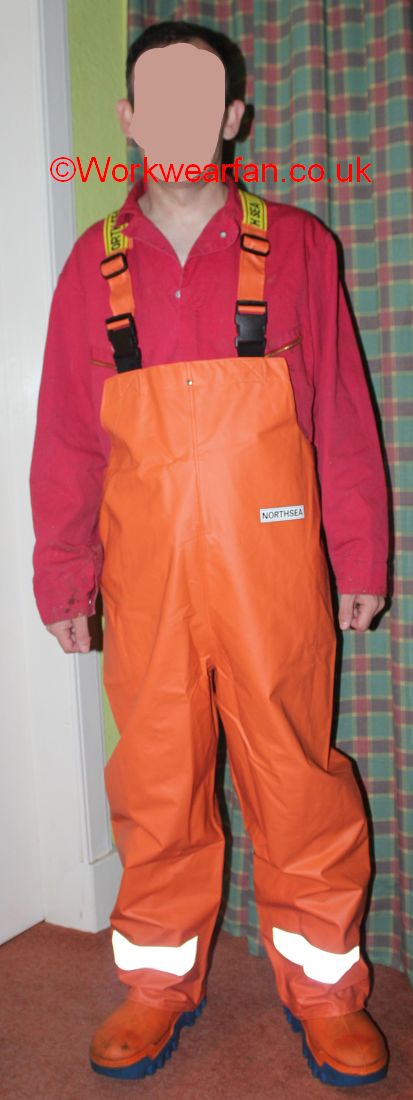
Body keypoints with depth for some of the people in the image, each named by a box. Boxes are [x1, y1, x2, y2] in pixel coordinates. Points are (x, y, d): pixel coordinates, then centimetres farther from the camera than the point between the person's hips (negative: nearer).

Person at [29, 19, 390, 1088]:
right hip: (144, 579, 2)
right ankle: (159, 980, 32)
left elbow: (342, 416, 4)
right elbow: (67, 436, 7)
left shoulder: (294, 246, 4)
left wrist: (360, 559, 2)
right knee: (154, 783, 11)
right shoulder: (95, 262, 8)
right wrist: (63, 577, 5)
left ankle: (323, 984, 29)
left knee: (295, 777, 8)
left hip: (273, 573, -1)